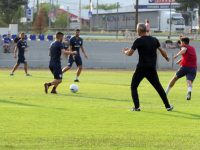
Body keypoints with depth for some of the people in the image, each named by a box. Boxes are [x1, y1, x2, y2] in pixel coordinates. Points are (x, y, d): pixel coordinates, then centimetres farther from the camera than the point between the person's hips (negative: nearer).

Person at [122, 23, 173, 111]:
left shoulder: (139, 41, -9)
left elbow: (130, 53, -10)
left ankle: (137, 107, -2)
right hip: (152, 69, 4)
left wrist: (125, 51, 12)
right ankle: (168, 106, 12)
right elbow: (162, 51, 12)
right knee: (159, 87, 13)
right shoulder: (154, 40, 6)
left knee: (134, 86, 9)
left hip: (141, 68, -4)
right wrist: (167, 58, 29)